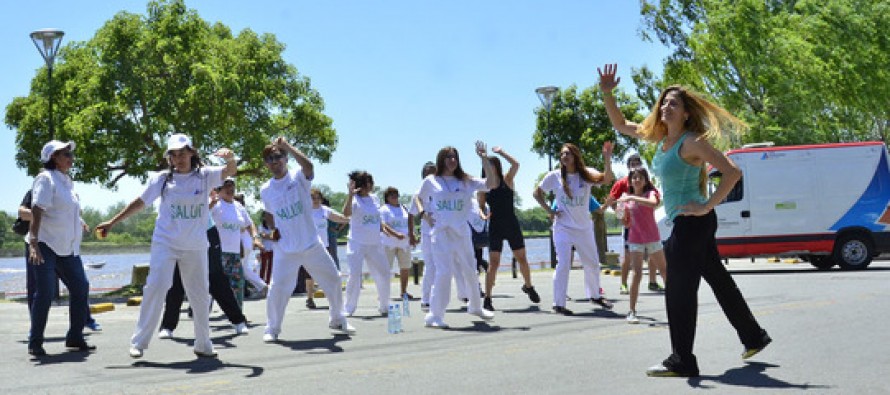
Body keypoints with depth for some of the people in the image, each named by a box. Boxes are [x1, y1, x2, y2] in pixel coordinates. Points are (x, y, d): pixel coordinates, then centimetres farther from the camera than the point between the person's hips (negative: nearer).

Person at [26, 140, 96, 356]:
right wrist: (33, 242, -29)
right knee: (45, 293, -9)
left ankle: (75, 337, 17)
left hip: (68, 247, 8)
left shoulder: (67, 181, 15)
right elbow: (37, 211, -20)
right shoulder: (46, 178, -10)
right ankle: (35, 343, 3)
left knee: (81, 288, 5)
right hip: (46, 246, -8)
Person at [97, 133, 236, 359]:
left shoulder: (205, 176, -1)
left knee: (200, 295, 9)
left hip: (195, 247, 1)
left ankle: (203, 345, 23)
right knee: (155, 287, -14)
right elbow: (140, 202, 6)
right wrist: (112, 223, 7)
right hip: (165, 243, -1)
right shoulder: (162, 179, 0)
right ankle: (139, 342, -5)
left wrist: (230, 158, -41)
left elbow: (230, 172, -17)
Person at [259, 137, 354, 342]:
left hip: (312, 245, 0)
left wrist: (287, 146, -33)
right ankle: (272, 329, 6)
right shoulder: (265, 190, 5)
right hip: (285, 249, 1)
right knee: (278, 288, -12)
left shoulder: (298, 177, -5)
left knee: (333, 280, 8)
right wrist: (272, 229, 4)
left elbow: (308, 165, -30)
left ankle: (337, 320, 30)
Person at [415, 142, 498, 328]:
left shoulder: (465, 181, 7)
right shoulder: (431, 181, 3)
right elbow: (418, 198, 16)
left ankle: (475, 307, 35)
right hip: (440, 232, -4)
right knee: (444, 272, -14)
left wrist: (484, 159, -8)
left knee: (470, 271, 14)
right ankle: (434, 315, -8)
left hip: (461, 232, 4)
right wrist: (425, 214, 0)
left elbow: (491, 183, -2)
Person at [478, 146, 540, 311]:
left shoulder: (507, 181, -2)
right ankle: (487, 298, -3)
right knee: (493, 263, -7)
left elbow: (516, 165, -19)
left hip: (512, 225, 0)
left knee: (522, 259, 9)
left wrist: (500, 152, -15)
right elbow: (481, 207, 8)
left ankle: (528, 286, 34)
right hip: (495, 227, 0)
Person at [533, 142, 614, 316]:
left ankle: (595, 296, 36)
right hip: (563, 227, -3)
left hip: (584, 227, 3)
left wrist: (607, 159, -38)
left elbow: (607, 179, -23)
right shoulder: (554, 176, -6)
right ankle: (558, 304, -3)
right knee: (563, 264, -9)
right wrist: (549, 210, -4)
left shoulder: (587, 174, -5)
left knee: (592, 263, 14)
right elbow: (537, 193, 6)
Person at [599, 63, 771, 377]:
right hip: (684, 224, 9)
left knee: (679, 291, -5)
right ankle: (753, 337, 34)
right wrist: (607, 93, 5)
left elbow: (732, 172, -20)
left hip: (692, 222, -9)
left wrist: (707, 206, -21)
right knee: (718, 280, 19)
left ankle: (681, 362, 2)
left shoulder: (692, 142, -15)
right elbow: (620, 125, 17)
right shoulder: (660, 137, 9)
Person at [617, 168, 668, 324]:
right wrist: (621, 213, -9)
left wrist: (633, 198, -33)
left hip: (653, 239, 0)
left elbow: (653, 202, -30)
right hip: (635, 240, 0)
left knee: (665, 271, 11)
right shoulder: (627, 197, 5)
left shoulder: (650, 193, -3)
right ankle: (632, 312, -13)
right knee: (637, 274, -12)